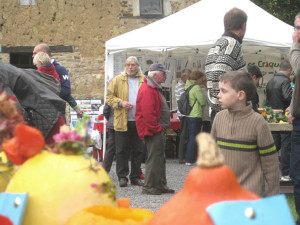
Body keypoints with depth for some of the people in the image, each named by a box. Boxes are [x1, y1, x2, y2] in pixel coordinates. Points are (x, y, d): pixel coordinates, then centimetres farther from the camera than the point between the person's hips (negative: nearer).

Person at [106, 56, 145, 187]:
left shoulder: (144, 81, 8)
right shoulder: (118, 80, 4)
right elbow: (109, 97, 4)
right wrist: (121, 103, -13)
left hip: (139, 122, 2)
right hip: (122, 122, -2)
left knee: (138, 150, 7)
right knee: (121, 150, 0)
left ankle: (135, 177, 16)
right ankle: (122, 177, 8)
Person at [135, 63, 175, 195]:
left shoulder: (154, 88, 18)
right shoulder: (147, 90, -18)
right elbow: (148, 113, -24)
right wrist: (156, 128, -20)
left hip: (158, 131, 11)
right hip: (153, 131, -11)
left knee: (160, 158, 15)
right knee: (154, 158, -7)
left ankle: (161, 186, 22)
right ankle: (149, 187, -2)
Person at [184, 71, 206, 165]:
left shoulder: (187, 86, 11)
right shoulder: (196, 87, -15)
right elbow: (203, 102, -12)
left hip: (188, 116, 8)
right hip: (196, 116, -8)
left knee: (191, 137, 15)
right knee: (194, 137, -4)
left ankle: (189, 158, 18)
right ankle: (189, 159, -4)